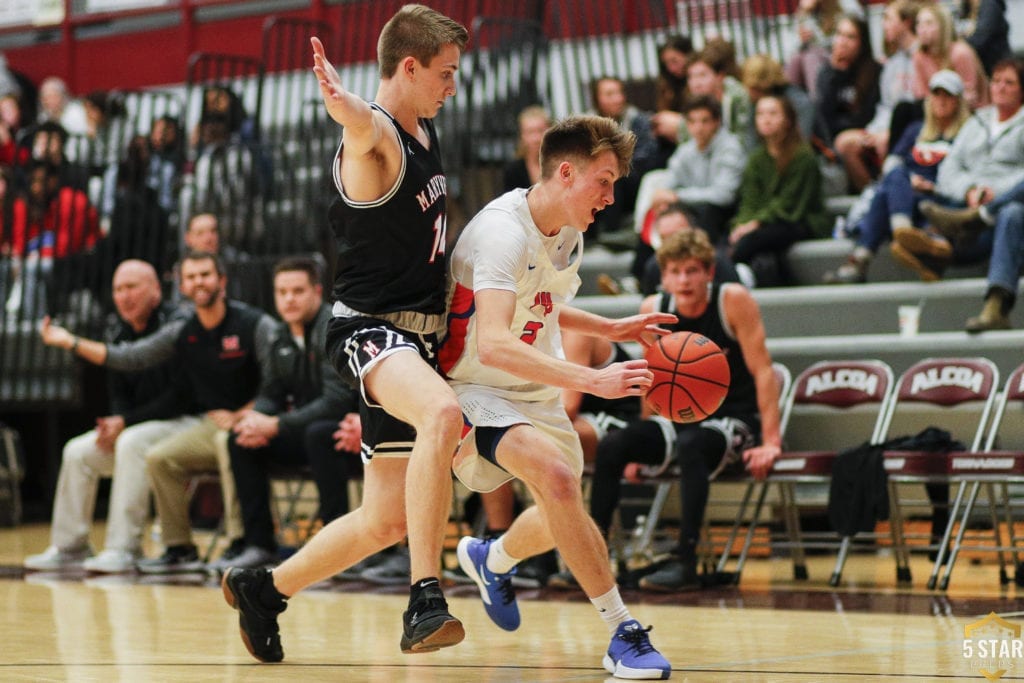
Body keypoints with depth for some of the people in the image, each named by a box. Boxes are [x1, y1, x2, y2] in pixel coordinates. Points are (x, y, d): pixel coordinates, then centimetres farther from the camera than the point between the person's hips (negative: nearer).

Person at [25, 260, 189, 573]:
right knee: (77, 451, -3)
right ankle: (68, 547, 5)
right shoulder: (118, 333, 8)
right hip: (132, 426, 9)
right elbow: (118, 393, 16)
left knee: (132, 443, -34)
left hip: (181, 421, -9)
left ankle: (123, 549, -33)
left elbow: (180, 395, -21)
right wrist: (115, 422, -7)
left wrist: (126, 422, -20)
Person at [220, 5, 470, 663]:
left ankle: (265, 589, 33)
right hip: (371, 329, -9)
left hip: (414, 337, 9)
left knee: (387, 520, 13)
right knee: (443, 413, -40)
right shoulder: (375, 135, -16)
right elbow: (359, 121, -44)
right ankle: (425, 601, -41)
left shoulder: (426, 131, 11)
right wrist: (340, 98, -66)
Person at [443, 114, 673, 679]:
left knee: (564, 515, 20)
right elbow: (493, 344, -41)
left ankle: (491, 560, 53)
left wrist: (611, 330, 10)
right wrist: (592, 380, -48)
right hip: (477, 389, -9)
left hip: (537, 392, 9)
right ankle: (623, 633, -28)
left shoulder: (569, 232, 1)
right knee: (556, 477, -32)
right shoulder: (503, 232, -27)